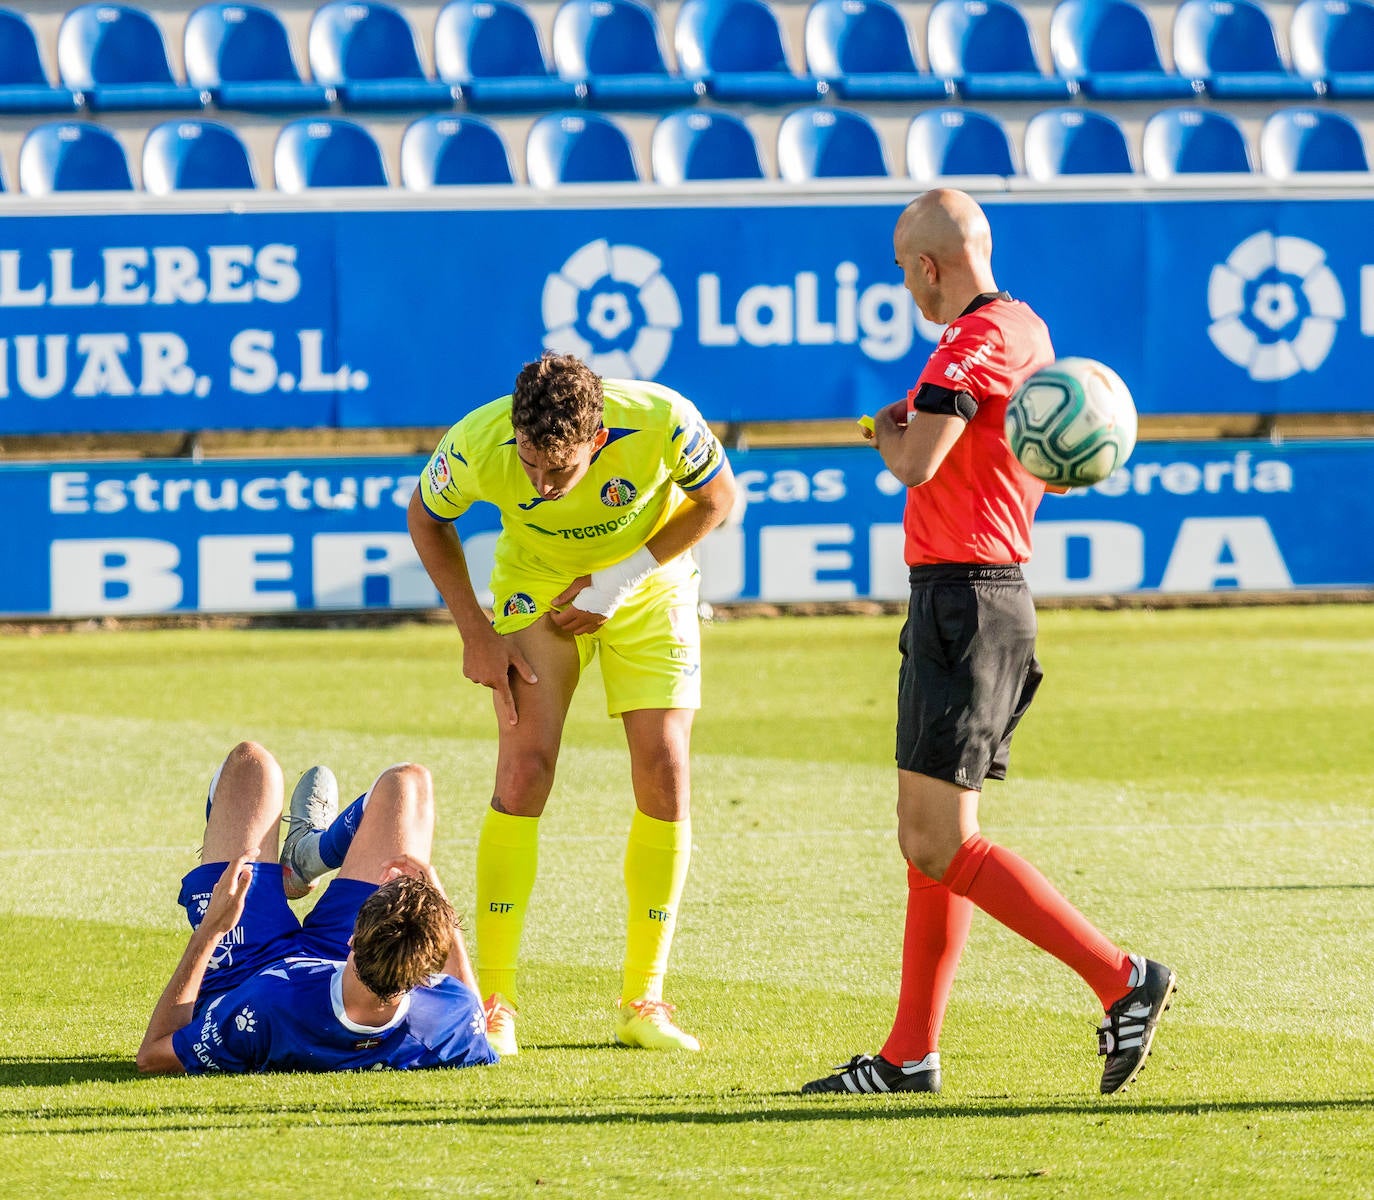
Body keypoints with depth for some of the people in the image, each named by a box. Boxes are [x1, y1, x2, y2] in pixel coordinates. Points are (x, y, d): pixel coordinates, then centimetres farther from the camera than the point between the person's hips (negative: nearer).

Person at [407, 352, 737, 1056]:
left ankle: (642, 1002, 3)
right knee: (524, 772, -15)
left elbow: (716, 498, -12)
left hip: (649, 579, 1)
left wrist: (618, 582, -20)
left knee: (665, 774, -9)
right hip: (537, 588, -1)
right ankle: (494, 1004, -8)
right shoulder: (476, 446, -31)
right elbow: (426, 519, -8)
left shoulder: (662, 422, -34)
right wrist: (475, 633, -12)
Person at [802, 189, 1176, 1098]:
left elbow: (916, 461, -26)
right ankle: (911, 1057, 12)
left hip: (964, 600, -10)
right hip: (990, 590, 10)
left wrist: (887, 431, -3)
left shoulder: (977, 340, -15)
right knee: (928, 843, 11)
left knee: (941, 846, -11)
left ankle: (1122, 980, -12)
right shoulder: (1026, 330, 16)